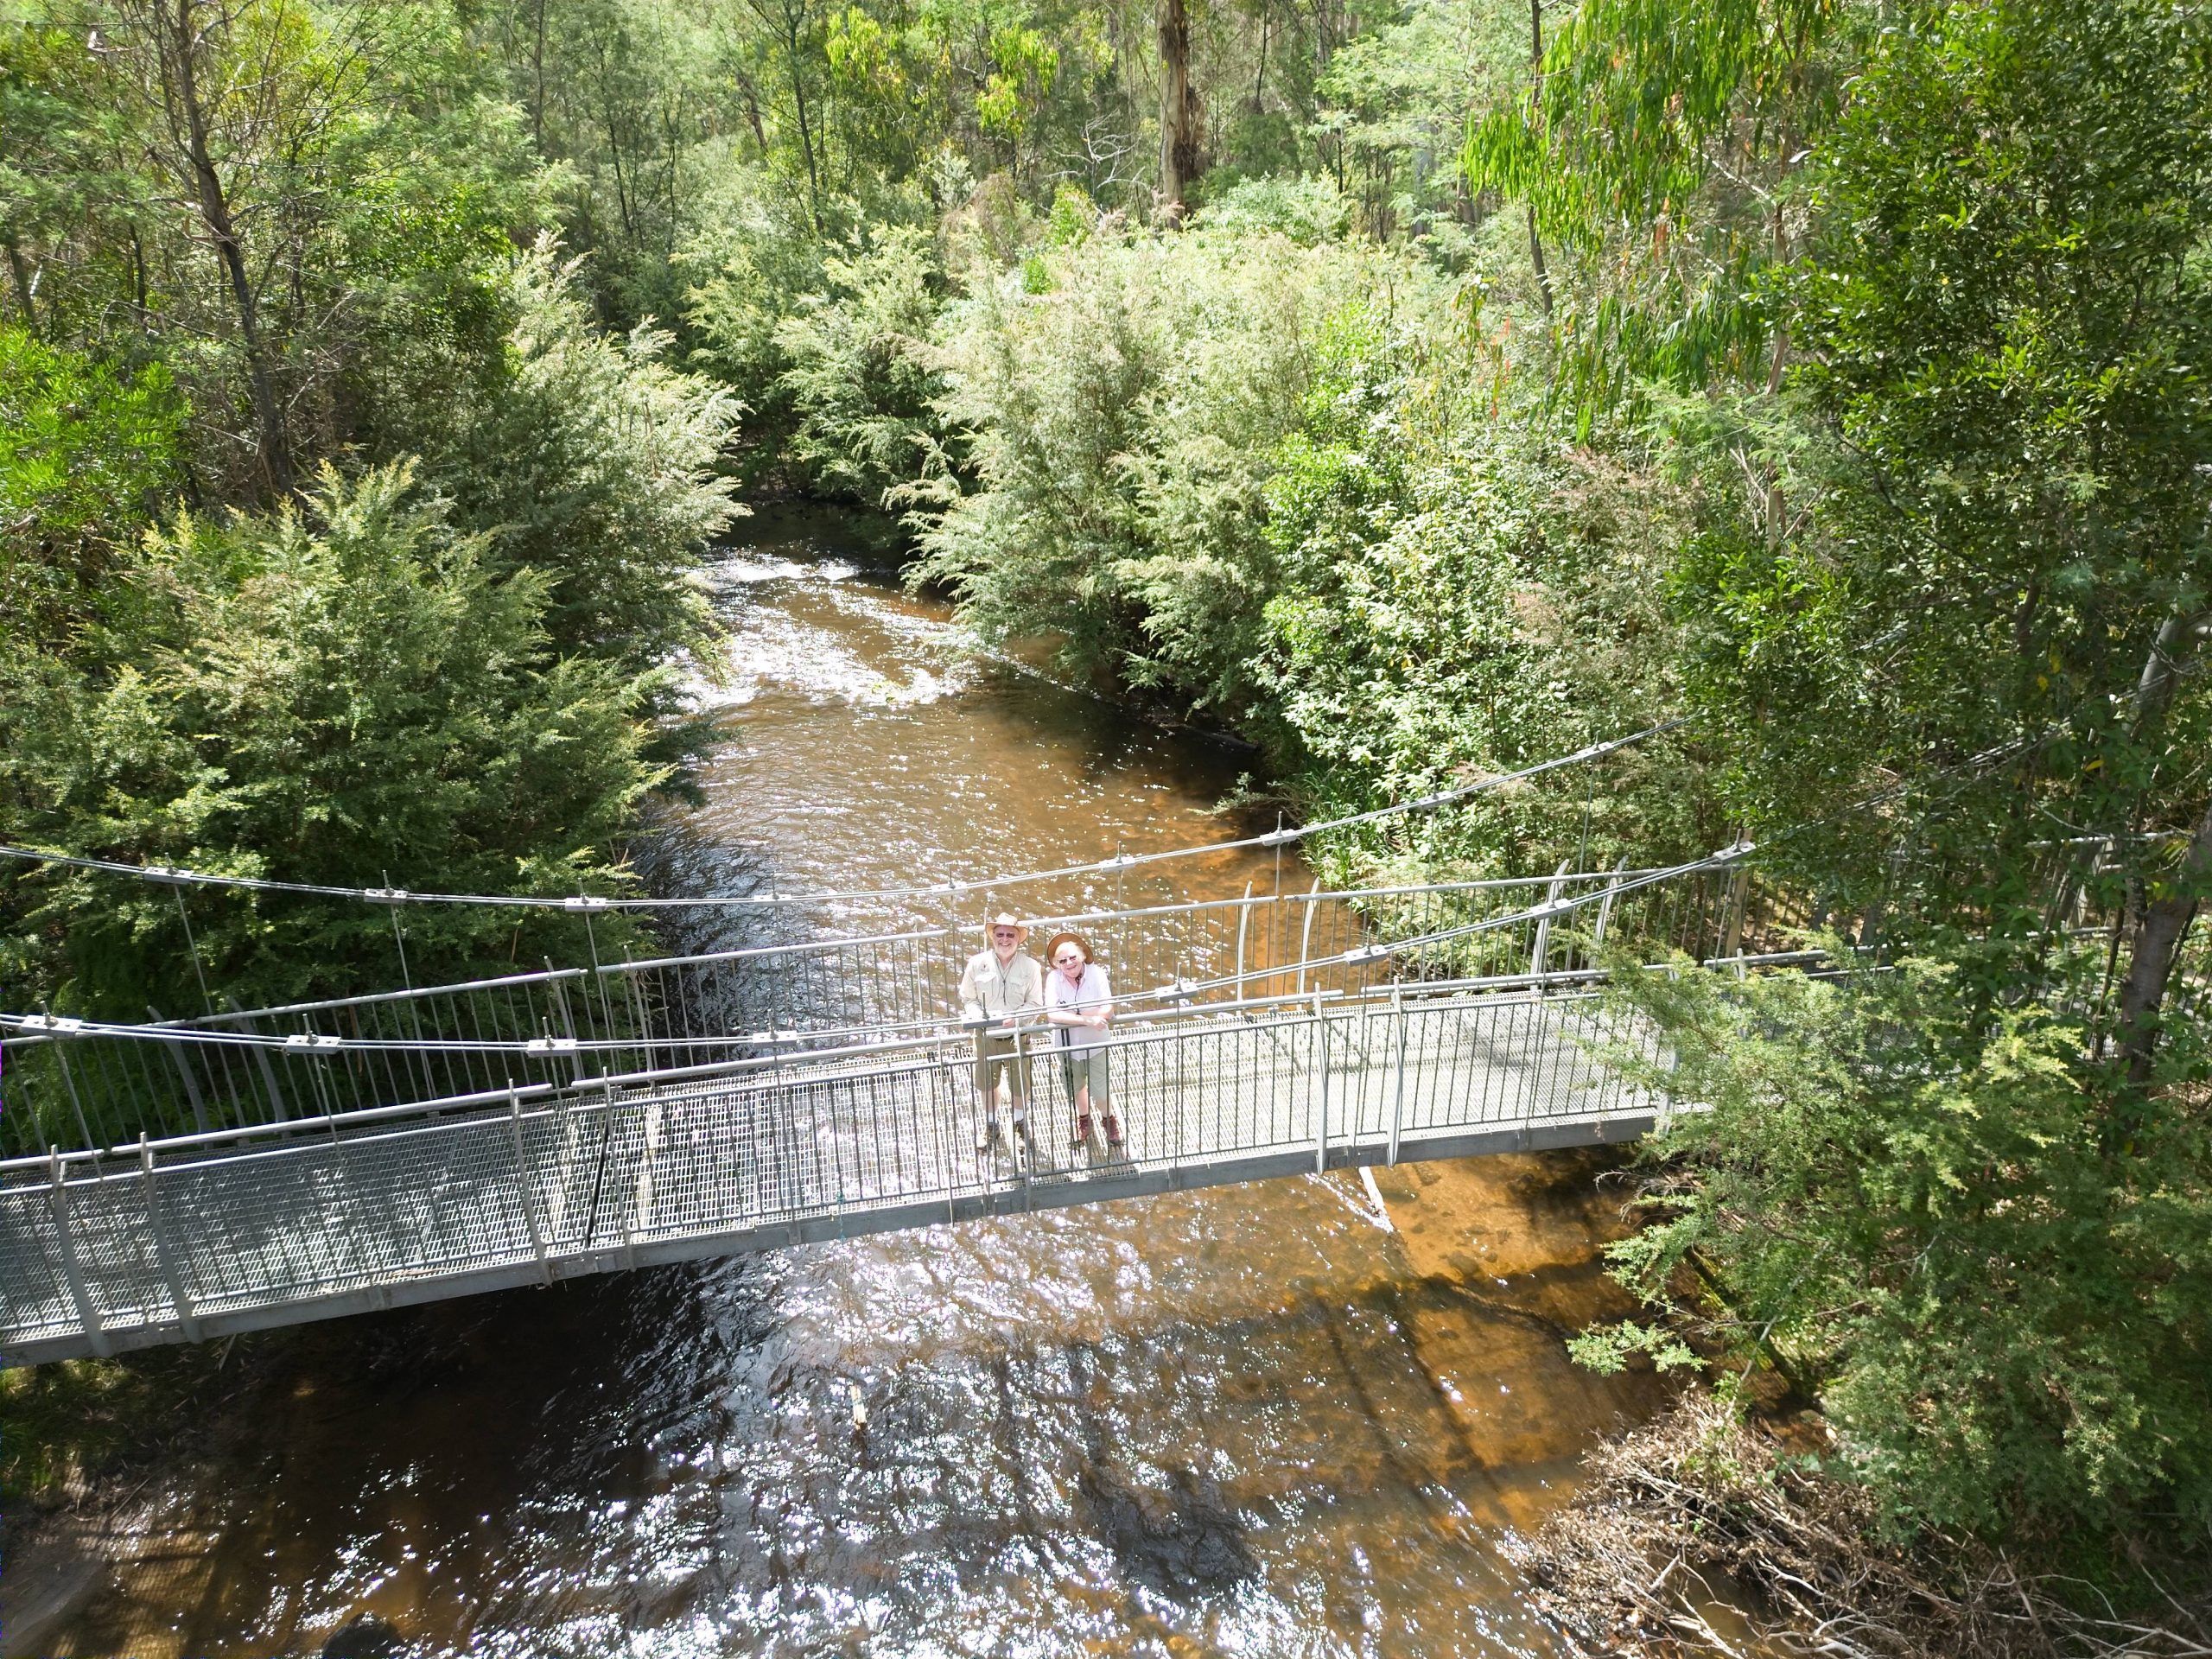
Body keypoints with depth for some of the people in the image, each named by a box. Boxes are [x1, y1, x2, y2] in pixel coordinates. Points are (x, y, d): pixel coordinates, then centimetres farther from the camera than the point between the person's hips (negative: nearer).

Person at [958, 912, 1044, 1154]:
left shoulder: (1030, 966, -10)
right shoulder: (977, 963, -7)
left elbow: (1036, 1004, -7)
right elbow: (968, 998, 2)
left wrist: (1014, 1019, -23)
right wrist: (977, 1015, -18)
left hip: (1017, 1035, -1)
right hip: (986, 1035, 1)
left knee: (1020, 1084, 11)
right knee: (986, 1082, 16)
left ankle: (1021, 1123, 39)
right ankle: (991, 1125, 39)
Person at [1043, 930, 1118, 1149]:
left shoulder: (1096, 973, -20)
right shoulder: (1054, 978, -19)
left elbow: (1107, 1011, -28)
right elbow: (1052, 1015, -28)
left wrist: (1069, 1014, -27)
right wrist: (1087, 1019, -35)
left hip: (1096, 1045, -2)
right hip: (1068, 1046, 2)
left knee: (1100, 1093, 7)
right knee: (1076, 1089, 23)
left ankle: (1110, 1119, 41)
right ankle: (1083, 1119, 54)